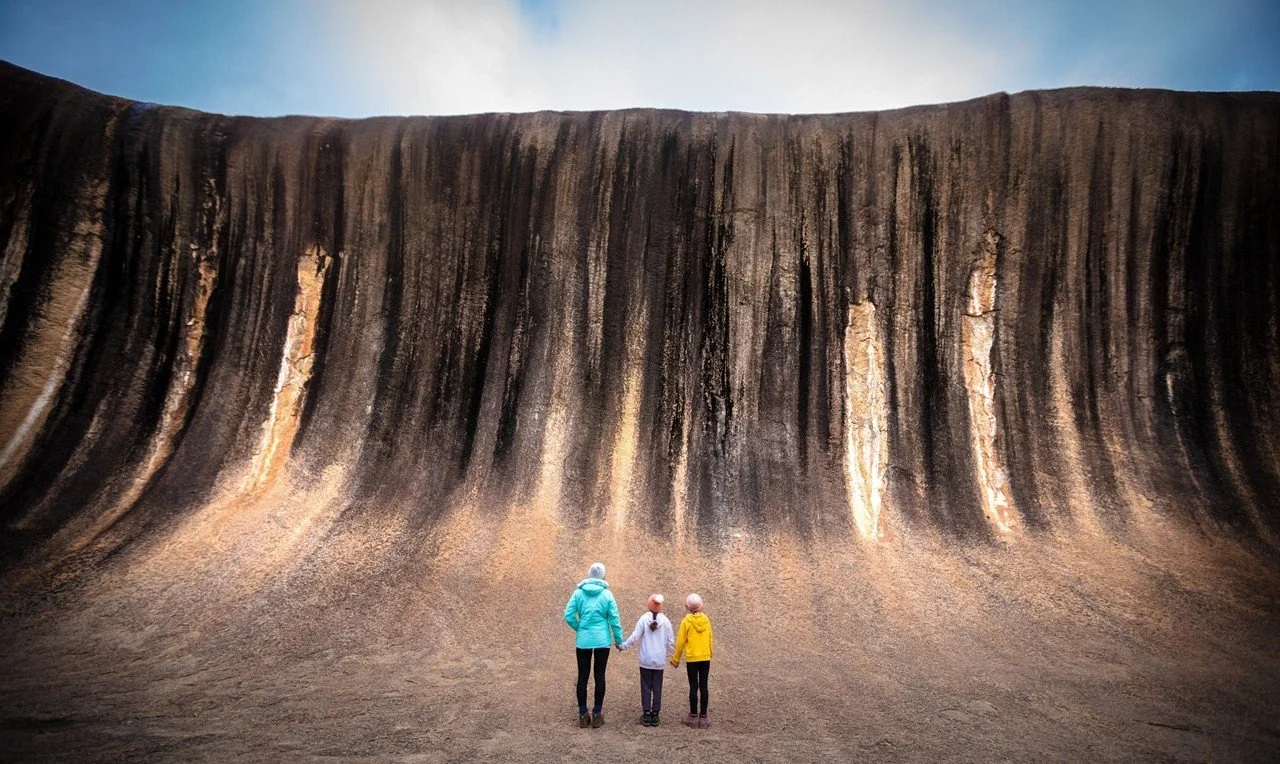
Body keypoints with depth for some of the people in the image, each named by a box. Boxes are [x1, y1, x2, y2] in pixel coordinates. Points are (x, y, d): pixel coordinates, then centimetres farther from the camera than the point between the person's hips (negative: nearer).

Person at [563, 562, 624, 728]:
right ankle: (597, 714, 13)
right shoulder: (606, 594, -6)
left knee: (582, 677, 9)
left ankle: (583, 715, 14)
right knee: (600, 676, 8)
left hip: (583, 641, 1)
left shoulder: (579, 593, -3)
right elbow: (615, 620, -5)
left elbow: (568, 616, -5)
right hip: (602, 641, -1)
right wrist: (619, 639, 8)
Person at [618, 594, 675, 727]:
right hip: (660, 661, 1)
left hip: (646, 660, -1)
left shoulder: (644, 619, -9)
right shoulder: (665, 621, -5)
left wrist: (623, 646, 3)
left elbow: (634, 637, -9)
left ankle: (647, 715, 9)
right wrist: (670, 654, 17)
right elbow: (670, 641, 0)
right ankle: (655, 715, 12)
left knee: (646, 687, 8)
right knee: (657, 688, 9)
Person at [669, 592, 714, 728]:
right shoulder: (706, 620, 0)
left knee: (693, 687, 5)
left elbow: (681, 642, -6)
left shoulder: (686, 621, -10)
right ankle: (703, 717, 11)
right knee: (703, 687, 7)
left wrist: (676, 659, 6)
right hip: (705, 658, 3)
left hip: (692, 659, -3)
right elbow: (710, 640, 7)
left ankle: (694, 716, 10)